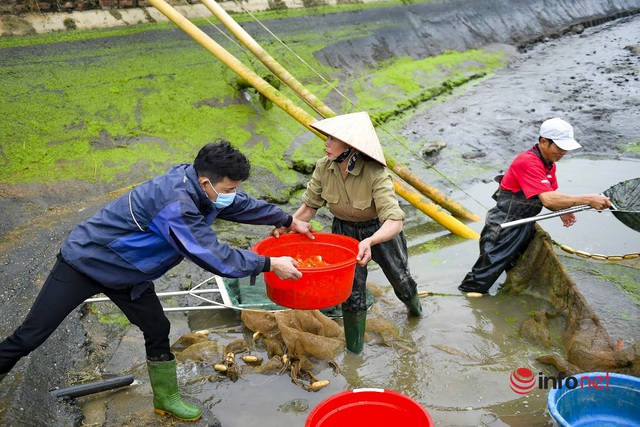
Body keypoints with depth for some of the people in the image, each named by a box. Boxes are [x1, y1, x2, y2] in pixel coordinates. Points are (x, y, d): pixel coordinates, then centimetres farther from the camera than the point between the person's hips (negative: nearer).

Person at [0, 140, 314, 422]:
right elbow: (213, 257, -34)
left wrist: (288, 220, 12)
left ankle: (166, 399, 28)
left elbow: (243, 205, 7)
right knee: (31, 335, 1)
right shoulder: (176, 203, -37)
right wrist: (270, 265, -27)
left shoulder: (197, 182, -11)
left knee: (157, 330, 11)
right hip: (86, 261, -8)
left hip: (127, 275, 8)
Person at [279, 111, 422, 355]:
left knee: (401, 279, 22)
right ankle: (354, 352, 26)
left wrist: (369, 242, -60)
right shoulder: (324, 168, -21)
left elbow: (395, 222, -42)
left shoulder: (376, 175, -36)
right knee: (351, 293, 5)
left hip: (381, 232, -2)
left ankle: (414, 306, 61)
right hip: (344, 232, 3)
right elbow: (310, 206, -10)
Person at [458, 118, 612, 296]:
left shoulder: (549, 164, 6)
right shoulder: (527, 162, -25)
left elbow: (547, 198, 11)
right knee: (489, 269, -2)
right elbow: (548, 199, -34)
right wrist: (588, 199, -31)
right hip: (505, 227, -9)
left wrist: (562, 211, -10)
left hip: (525, 226, 9)